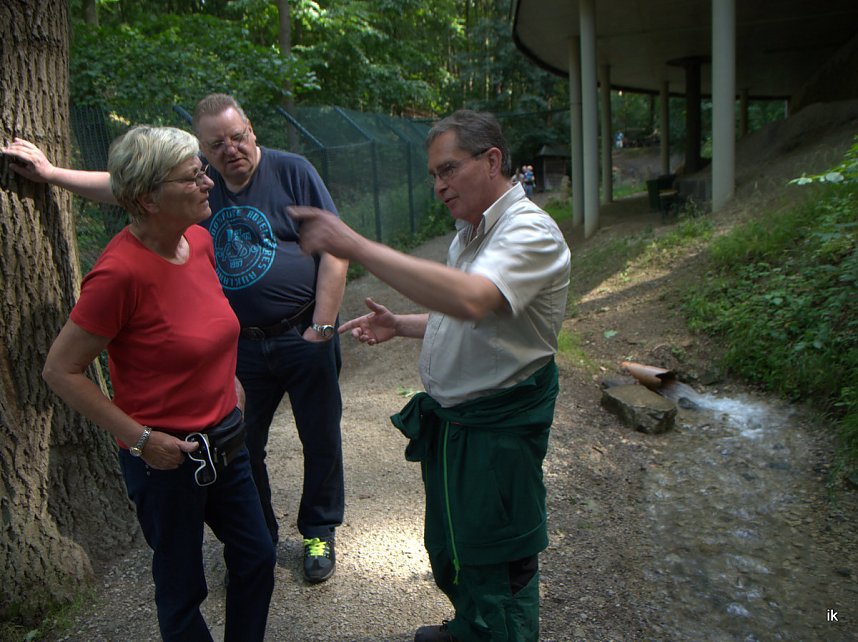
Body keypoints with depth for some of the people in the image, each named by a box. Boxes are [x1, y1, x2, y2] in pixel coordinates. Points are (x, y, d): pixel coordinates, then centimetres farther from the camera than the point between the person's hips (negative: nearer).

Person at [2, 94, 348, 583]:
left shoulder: (292, 171, -7)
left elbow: (335, 250, -10)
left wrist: (322, 327, -13)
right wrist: (50, 172, 13)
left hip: (304, 337, -3)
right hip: (238, 345, 4)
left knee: (321, 439, 8)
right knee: (241, 445, 11)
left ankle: (320, 532, 30)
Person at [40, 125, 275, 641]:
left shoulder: (199, 239, -2)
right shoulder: (121, 270, -25)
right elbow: (61, 371, -18)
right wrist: (141, 439, -18)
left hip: (224, 438, 7)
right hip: (166, 456, -7)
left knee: (257, 560, 20)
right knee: (184, 587, 14)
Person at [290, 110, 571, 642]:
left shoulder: (531, 233, -20)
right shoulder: (471, 231, 11)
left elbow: (471, 301, -40)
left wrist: (357, 246, -39)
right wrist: (399, 326, 5)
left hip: (498, 432, -9)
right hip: (447, 420, 10)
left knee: (495, 569, 7)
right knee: (448, 548, 25)